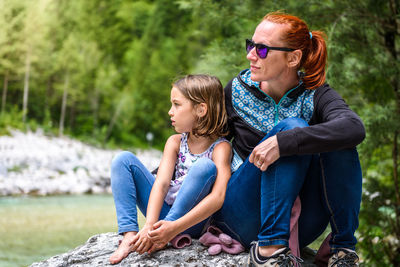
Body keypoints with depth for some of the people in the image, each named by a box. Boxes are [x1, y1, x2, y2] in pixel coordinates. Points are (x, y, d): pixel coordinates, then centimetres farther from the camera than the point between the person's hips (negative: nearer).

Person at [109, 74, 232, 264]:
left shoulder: (220, 147, -12)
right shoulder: (175, 142, 3)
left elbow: (219, 197, -28)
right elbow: (161, 183, -11)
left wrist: (175, 227, -37)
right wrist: (149, 225, -29)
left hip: (191, 220, -5)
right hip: (163, 211, 5)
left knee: (204, 166, -30)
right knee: (123, 160, -7)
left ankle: (162, 238, -30)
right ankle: (130, 235, -23)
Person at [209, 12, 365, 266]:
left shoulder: (315, 95, -5)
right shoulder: (238, 90, 2)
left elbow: (355, 128, -28)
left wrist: (282, 143, -38)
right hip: (242, 215, 0)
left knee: (338, 142, -25)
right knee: (292, 126, -25)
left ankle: (344, 246, -14)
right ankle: (268, 246, -28)